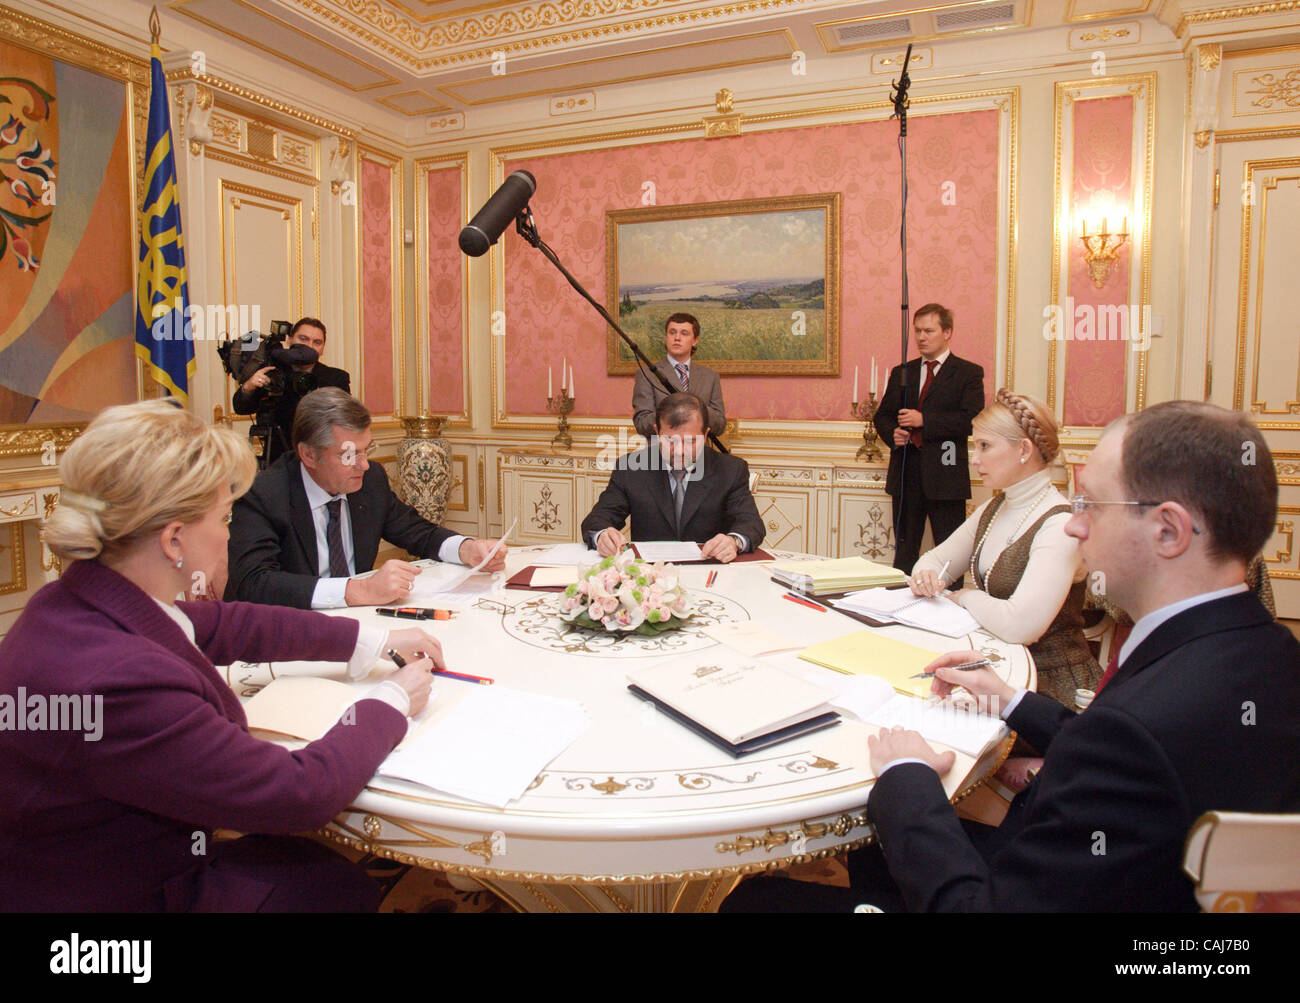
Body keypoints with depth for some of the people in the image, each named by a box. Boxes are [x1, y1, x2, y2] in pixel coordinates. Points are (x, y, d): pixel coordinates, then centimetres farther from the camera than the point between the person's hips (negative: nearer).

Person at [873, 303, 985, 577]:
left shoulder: (968, 373, 0)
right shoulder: (901, 373, 15)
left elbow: (972, 420, -12)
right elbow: (882, 416, 18)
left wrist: (924, 420, -17)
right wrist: (892, 434, -4)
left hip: (945, 475, -4)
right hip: (906, 474, 5)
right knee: (904, 551, 12)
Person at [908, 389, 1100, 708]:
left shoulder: (1060, 525, -20)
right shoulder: (993, 509, 7)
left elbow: (1019, 625, -31)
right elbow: (936, 559, 15)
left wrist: (966, 596, -12)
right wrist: (925, 577, -8)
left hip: (1051, 684, -7)